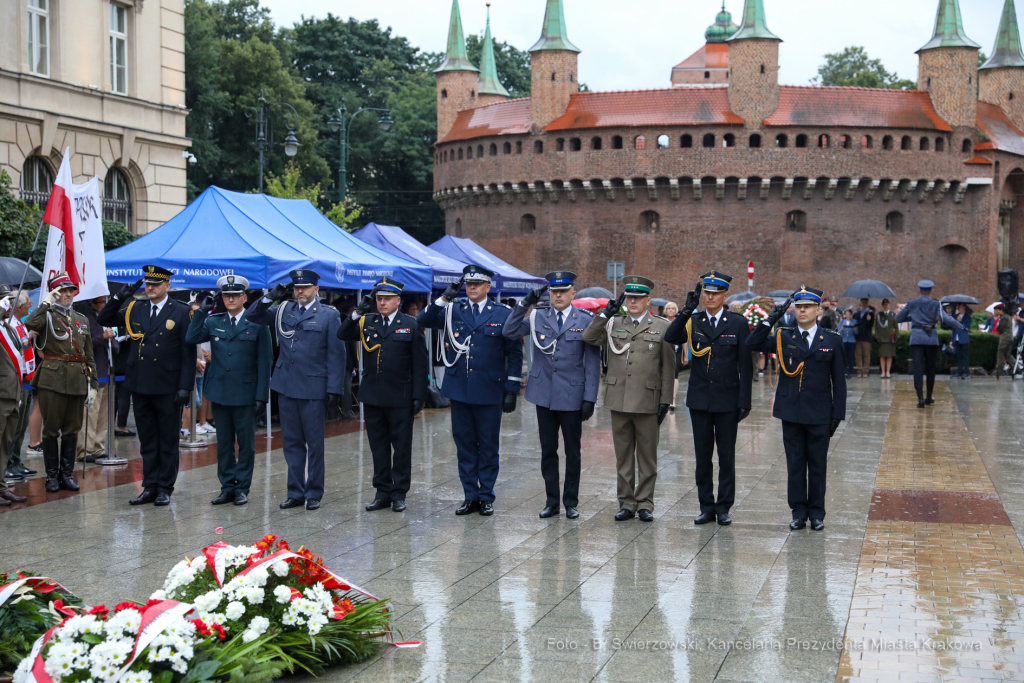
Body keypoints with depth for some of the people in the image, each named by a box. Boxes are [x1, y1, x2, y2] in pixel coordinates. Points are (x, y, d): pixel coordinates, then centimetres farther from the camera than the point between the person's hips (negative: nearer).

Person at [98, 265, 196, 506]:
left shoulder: (182, 312, -4)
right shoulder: (134, 309, 9)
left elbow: (188, 353, -5)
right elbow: (103, 320, 14)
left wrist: (185, 387, -11)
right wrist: (120, 297, 0)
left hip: (168, 389, -4)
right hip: (141, 386, 4)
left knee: (168, 442, 5)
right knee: (147, 441, 11)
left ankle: (165, 489, 13)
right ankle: (149, 487, 17)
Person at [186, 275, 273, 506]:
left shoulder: (257, 324, -3)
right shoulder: (213, 321, 8)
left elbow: (265, 362, -4)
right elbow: (191, 338, -4)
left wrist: (262, 396, -9)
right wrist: (201, 312, -7)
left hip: (245, 393, -3)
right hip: (219, 392, 3)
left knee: (246, 443, 5)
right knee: (223, 442, 9)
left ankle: (242, 488, 14)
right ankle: (227, 487, 17)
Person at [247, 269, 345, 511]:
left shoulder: (329, 315, -1)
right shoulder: (283, 310, 10)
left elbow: (336, 354, -4)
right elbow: (252, 316, 14)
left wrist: (335, 389, -11)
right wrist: (270, 298, -3)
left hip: (314, 389, -4)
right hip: (286, 387, 4)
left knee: (314, 443, 4)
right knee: (292, 443, 9)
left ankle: (313, 494, 13)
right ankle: (295, 493, 17)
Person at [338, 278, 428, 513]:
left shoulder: (411, 325, -1)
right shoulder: (367, 322, 9)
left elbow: (420, 363, -3)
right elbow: (343, 335, -1)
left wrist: (419, 395, -9)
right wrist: (358, 313, -10)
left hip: (400, 398, -3)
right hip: (372, 396, 3)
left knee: (402, 447, 4)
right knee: (378, 446, 10)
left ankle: (399, 493, 13)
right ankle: (383, 492, 18)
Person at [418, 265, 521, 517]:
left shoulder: (503, 314, 1)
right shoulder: (452, 311, 7)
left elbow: (514, 352, 1)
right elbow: (423, 321, -4)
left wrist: (512, 389, -4)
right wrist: (445, 298, -14)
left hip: (489, 391, -2)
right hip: (459, 389, 2)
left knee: (488, 446, 4)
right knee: (464, 444, 8)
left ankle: (486, 496, 14)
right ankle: (470, 496, 16)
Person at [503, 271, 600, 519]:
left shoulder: (586, 320, -2)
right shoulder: (538, 317, 6)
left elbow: (592, 362, -3)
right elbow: (509, 332, -3)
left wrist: (590, 398, -8)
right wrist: (526, 303, -10)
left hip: (572, 396, -2)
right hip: (544, 394, 2)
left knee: (572, 452, 7)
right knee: (548, 450, 9)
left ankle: (571, 502, 18)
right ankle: (551, 501, 18)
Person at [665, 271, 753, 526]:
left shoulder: (738, 323, -1)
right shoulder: (693, 322, 4)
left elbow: (745, 364, -2)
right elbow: (671, 338, -15)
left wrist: (745, 400, -7)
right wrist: (686, 311, -26)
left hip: (727, 400, -2)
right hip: (699, 398, 2)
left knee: (726, 456, 5)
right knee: (703, 456, 8)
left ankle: (724, 507, 13)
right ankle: (706, 507, 16)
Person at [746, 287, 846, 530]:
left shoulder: (831, 340, 3)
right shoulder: (784, 337, 5)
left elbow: (838, 381, 3)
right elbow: (752, 343, -6)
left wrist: (838, 414, -2)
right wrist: (770, 320, -14)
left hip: (819, 414, -1)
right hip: (791, 412, 1)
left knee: (818, 464, 6)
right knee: (795, 464, 6)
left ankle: (817, 512, 16)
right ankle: (799, 511, 15)